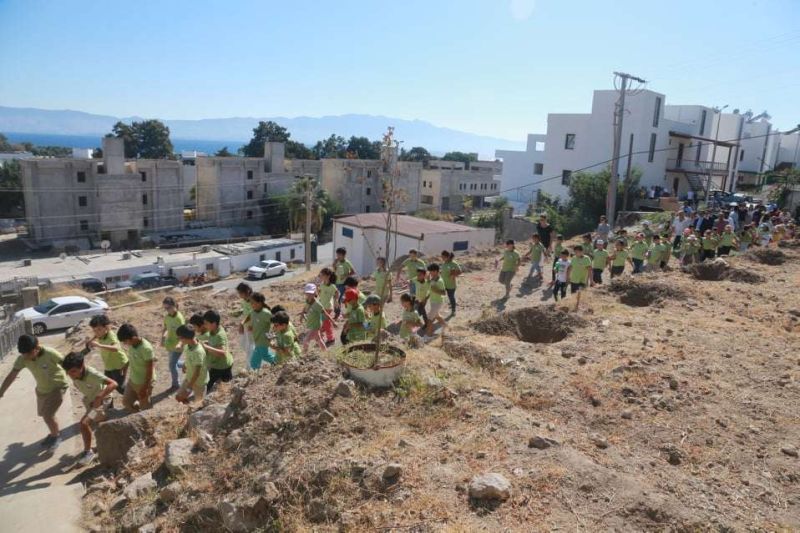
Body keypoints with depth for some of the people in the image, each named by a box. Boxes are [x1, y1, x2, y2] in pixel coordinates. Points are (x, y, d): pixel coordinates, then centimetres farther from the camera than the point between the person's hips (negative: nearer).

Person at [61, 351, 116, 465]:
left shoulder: (92, 374, -38)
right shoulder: (74, 374, -20)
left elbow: (113, 384, -48)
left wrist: (99, 397, -57)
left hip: (102, 401, -8)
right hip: (90, 401, 8)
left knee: (84, 423, -21)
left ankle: (88, 452, -5)